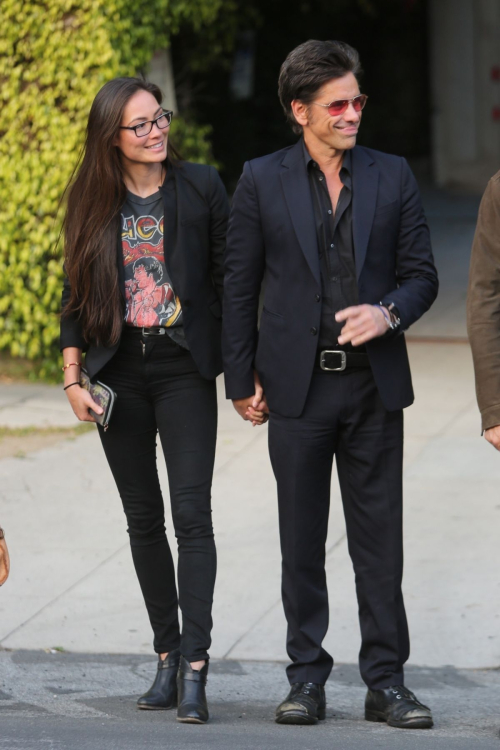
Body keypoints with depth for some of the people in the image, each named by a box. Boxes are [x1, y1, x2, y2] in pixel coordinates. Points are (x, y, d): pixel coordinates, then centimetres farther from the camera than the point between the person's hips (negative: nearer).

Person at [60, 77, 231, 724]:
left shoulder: (200, 187, 0)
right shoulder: (94, 203, 5)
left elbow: (228, 278, 2)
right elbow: (75, 296, 10)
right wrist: (73, 379, 1)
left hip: (184, 372, -3)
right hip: (118, 373, 3)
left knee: (191, 514, -11)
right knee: (143, 519, 8)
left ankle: (194, 669, -14)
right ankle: (167, 655, 17)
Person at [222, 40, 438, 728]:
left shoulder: (392, 177, 6)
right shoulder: (262, 182, 2)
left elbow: (421, 273, 8)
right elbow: (239, 285, 5)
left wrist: (387, 311, -13)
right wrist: (241, 379, 1)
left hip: (374, 386, 1)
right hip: (298, 385, -1)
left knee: (380, 540, 2)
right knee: (301, 541, 5)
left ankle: (386, 681, 8)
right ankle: (307, 678, 13)